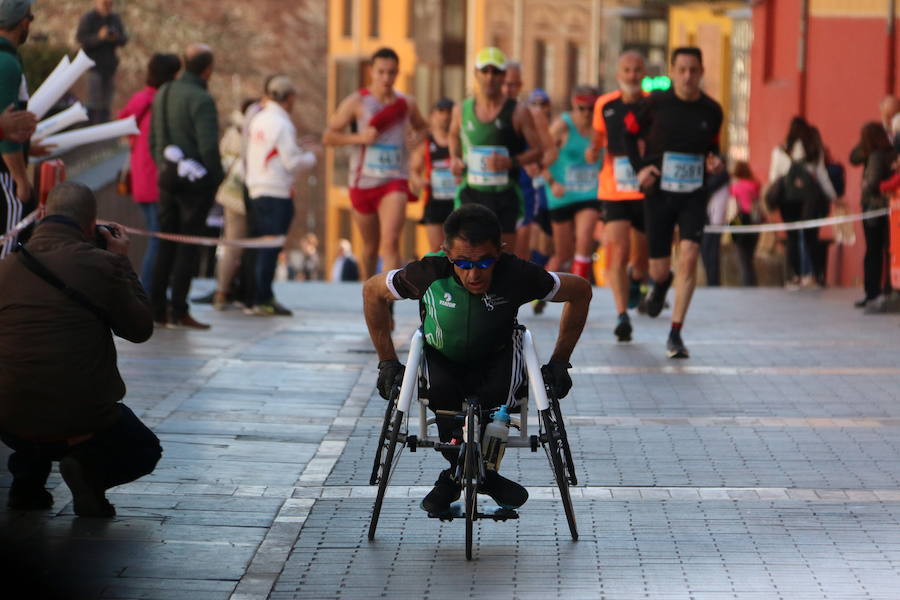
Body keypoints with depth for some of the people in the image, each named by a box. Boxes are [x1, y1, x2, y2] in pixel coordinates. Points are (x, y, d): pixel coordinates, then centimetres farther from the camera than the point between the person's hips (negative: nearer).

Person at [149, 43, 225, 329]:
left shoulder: (162, 94, 11)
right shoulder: (200, 99, -15)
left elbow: (153, 140, 15)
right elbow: (208, 146, -19)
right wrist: (218, 177, -8)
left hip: (167, 177, 7)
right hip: (195, 179, -7)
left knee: (166, 245, 11)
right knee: (188, 246, -4)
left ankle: (157, 308, 11)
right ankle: (179, 311, -5)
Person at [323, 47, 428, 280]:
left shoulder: (407, 103, 6)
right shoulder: (357, 102, -1)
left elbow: (422, 127, 26)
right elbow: (328, 137, -2)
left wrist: (419, 137, 1)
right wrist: (360, 138, -17)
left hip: (395, 181, 0)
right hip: (363, 181, 0)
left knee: (390, 241, -19)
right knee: (371, 245, 14)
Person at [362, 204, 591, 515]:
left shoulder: (517, 274, -30)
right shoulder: (429, 273, -30)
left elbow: (580, 291, -12)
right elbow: (372, 291, -10)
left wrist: (559, 361, -10)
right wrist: (388, 362, -8)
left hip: (497, 355, 0)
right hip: (442, 358, 0)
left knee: (497, 396, -32)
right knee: (441, 392, -33)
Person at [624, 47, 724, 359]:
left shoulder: (711, 111, 0)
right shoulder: (655, 104, -6)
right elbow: (629, 132, 8)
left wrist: (713, 161, -5)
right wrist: (639, 167, -5)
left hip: (694, 195, 1)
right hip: (658, 193, 0)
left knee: (689, 256, -17)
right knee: (660, 269, 5)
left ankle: (675, 334, -9)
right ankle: (660, 284, 47)